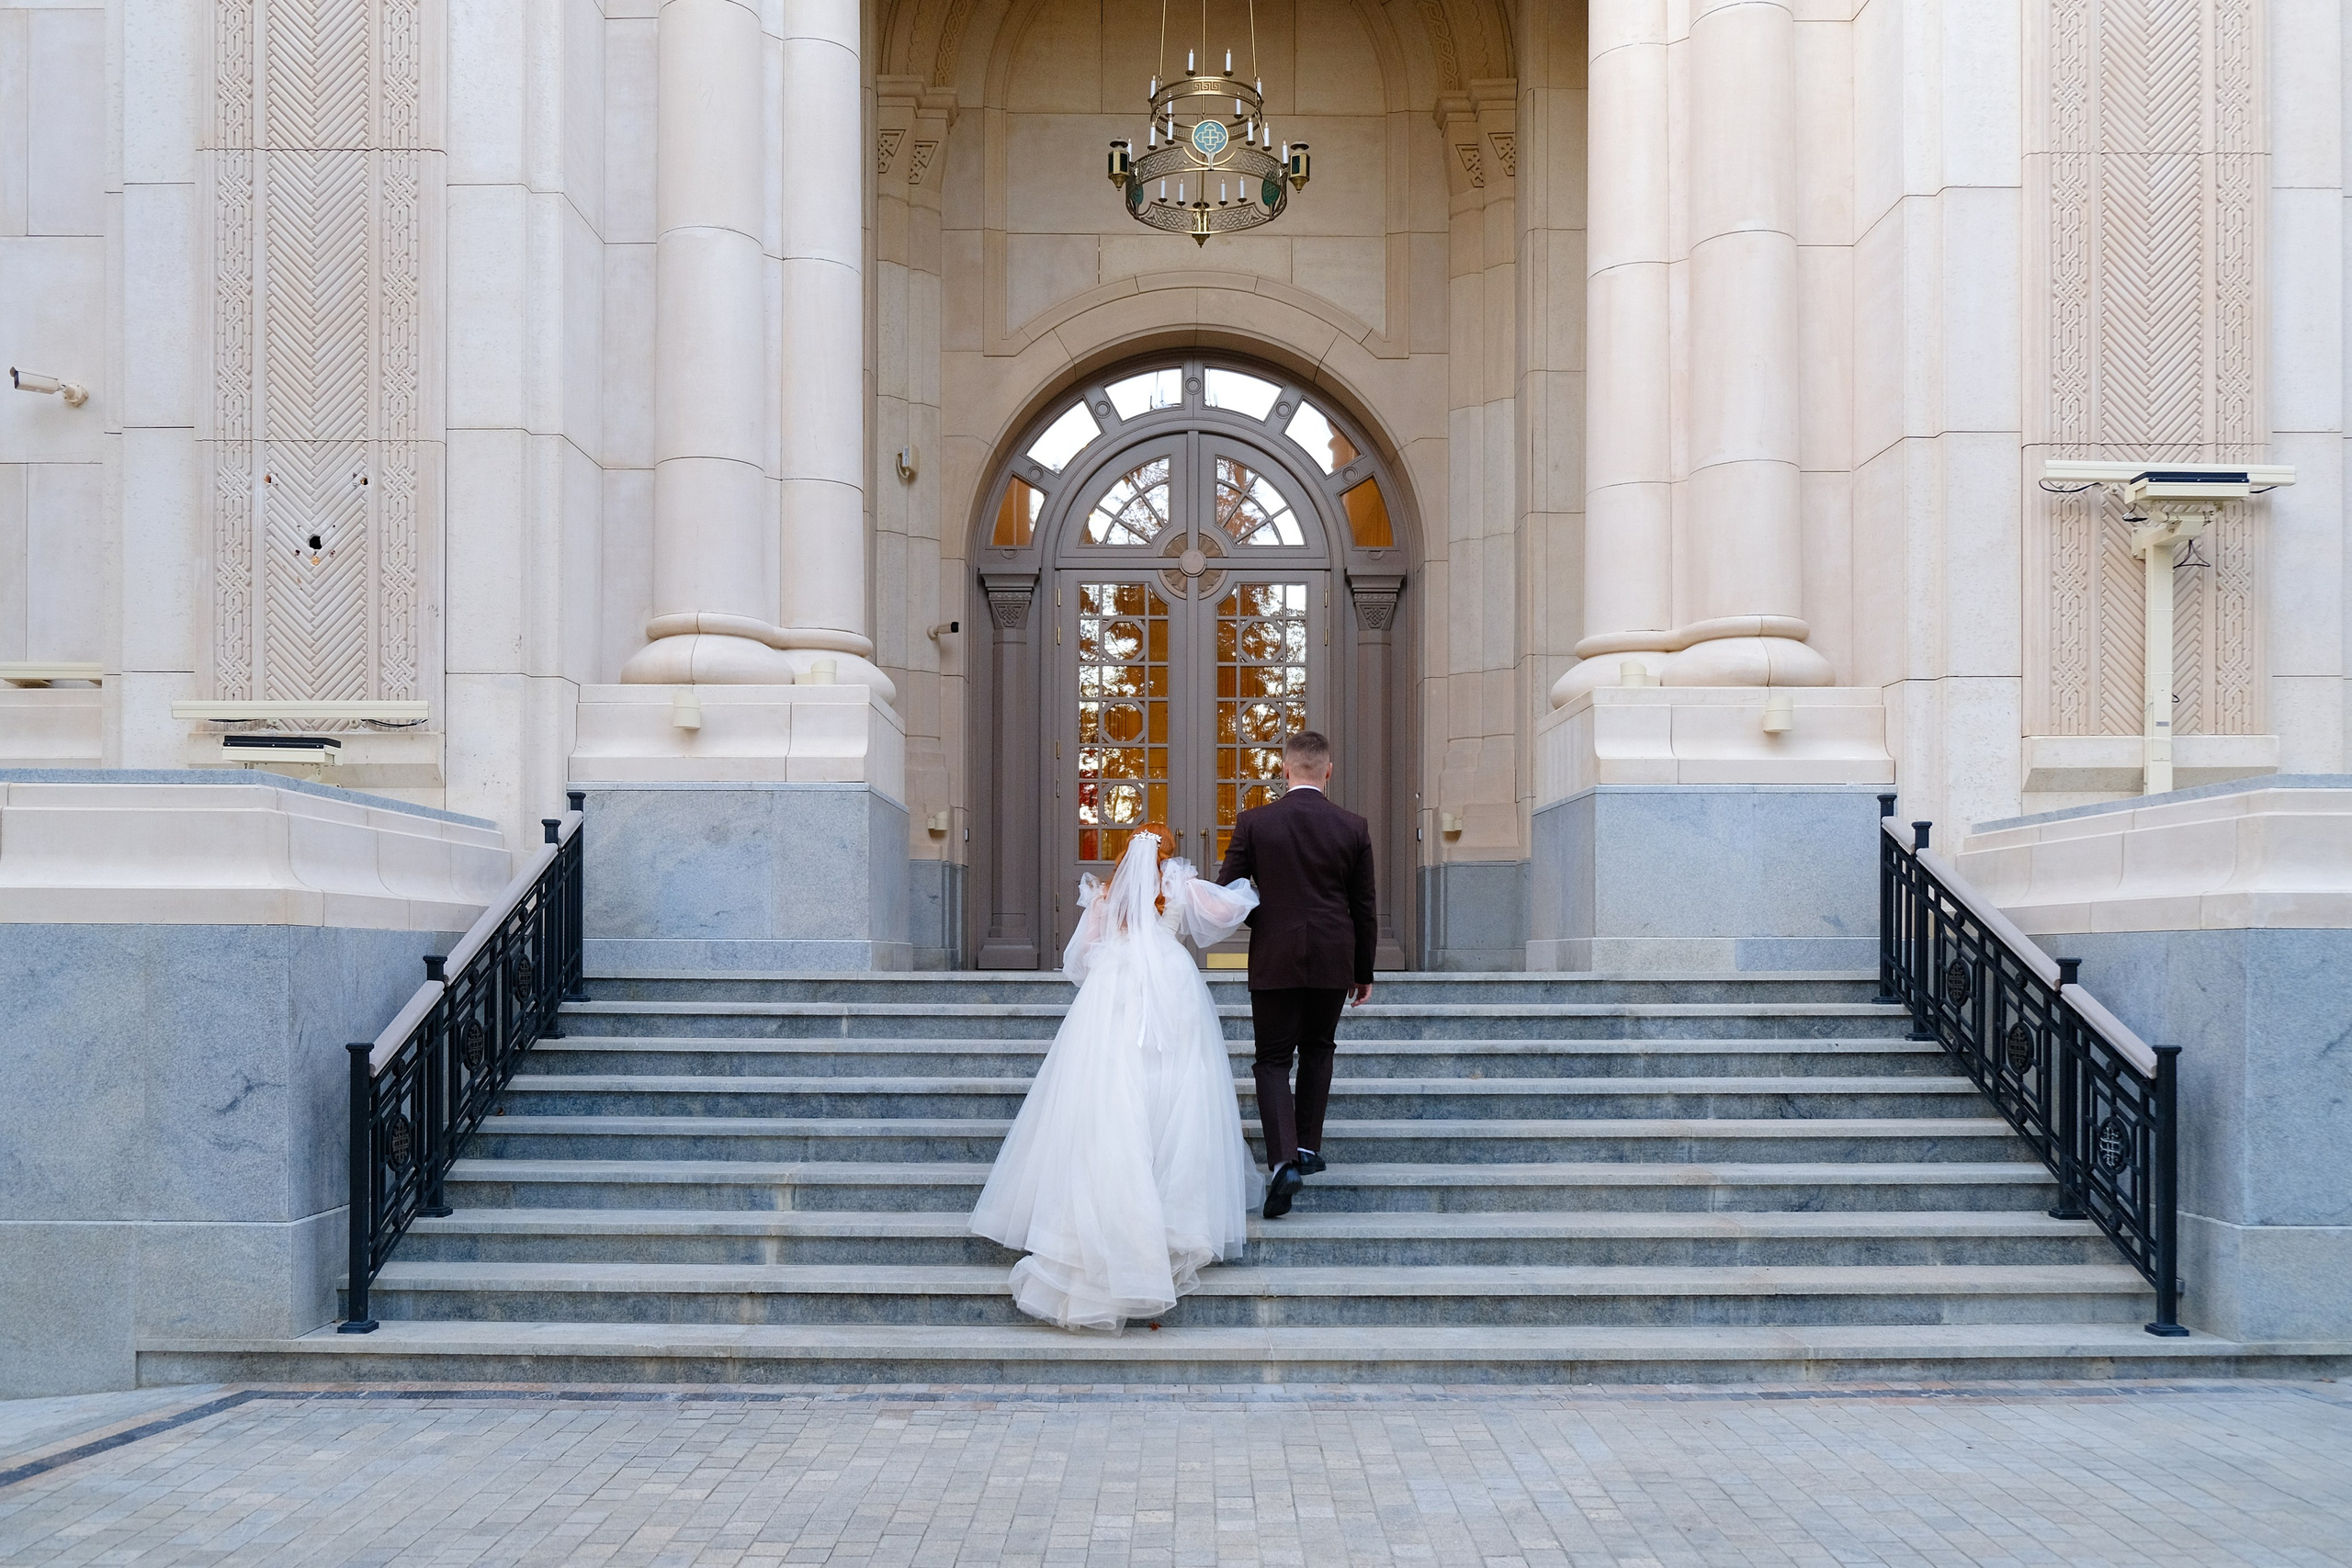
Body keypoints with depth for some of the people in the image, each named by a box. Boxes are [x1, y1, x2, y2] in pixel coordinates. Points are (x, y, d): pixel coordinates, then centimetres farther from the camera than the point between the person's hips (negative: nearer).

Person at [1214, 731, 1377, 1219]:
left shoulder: (1253, 823, -6)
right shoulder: (1353, 828, -1)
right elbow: (1363, 908, 4)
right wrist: (1364, 971, 14)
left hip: (1274, 959, -2)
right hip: (1333, 961, 2)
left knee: (1272, 1060, 5)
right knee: (1318, 1049, 22)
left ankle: (1283, 1160, -13)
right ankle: (1308, 1146, 24)